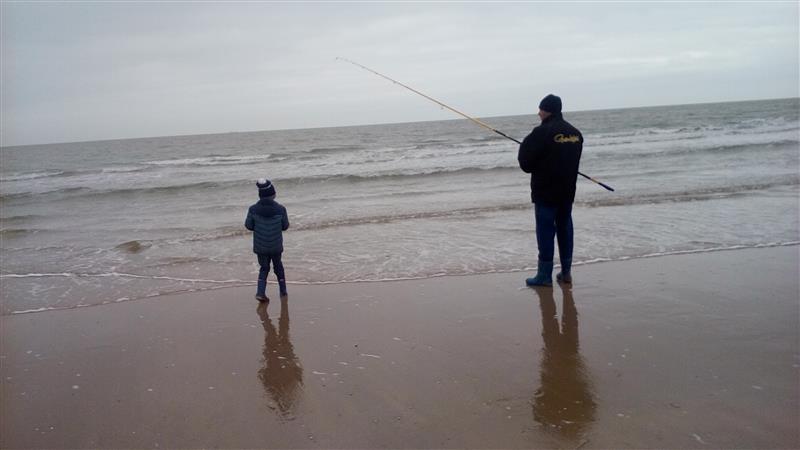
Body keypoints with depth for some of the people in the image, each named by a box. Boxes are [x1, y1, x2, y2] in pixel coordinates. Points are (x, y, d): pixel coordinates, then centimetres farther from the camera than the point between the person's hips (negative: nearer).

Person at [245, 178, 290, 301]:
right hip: (276, 246, 0)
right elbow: (285, 226, -6)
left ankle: (260, 292, 3)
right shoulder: (280, 209, -15)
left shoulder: (253, 209, -14)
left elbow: (248, 225, -5)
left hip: (260, 246, 0)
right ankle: (283, 291, 32)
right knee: (278, 266, 21)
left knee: (264, 268, 18)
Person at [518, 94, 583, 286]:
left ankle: (545, 275, 2)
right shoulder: (575, 132, 8)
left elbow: (525, 163, -12)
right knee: (565, 228, 14)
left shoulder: (542, 132, -16)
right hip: (568, 191, 7)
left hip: (545, 191, -7)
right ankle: (566, 272, 20)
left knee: (545, 231, -2)